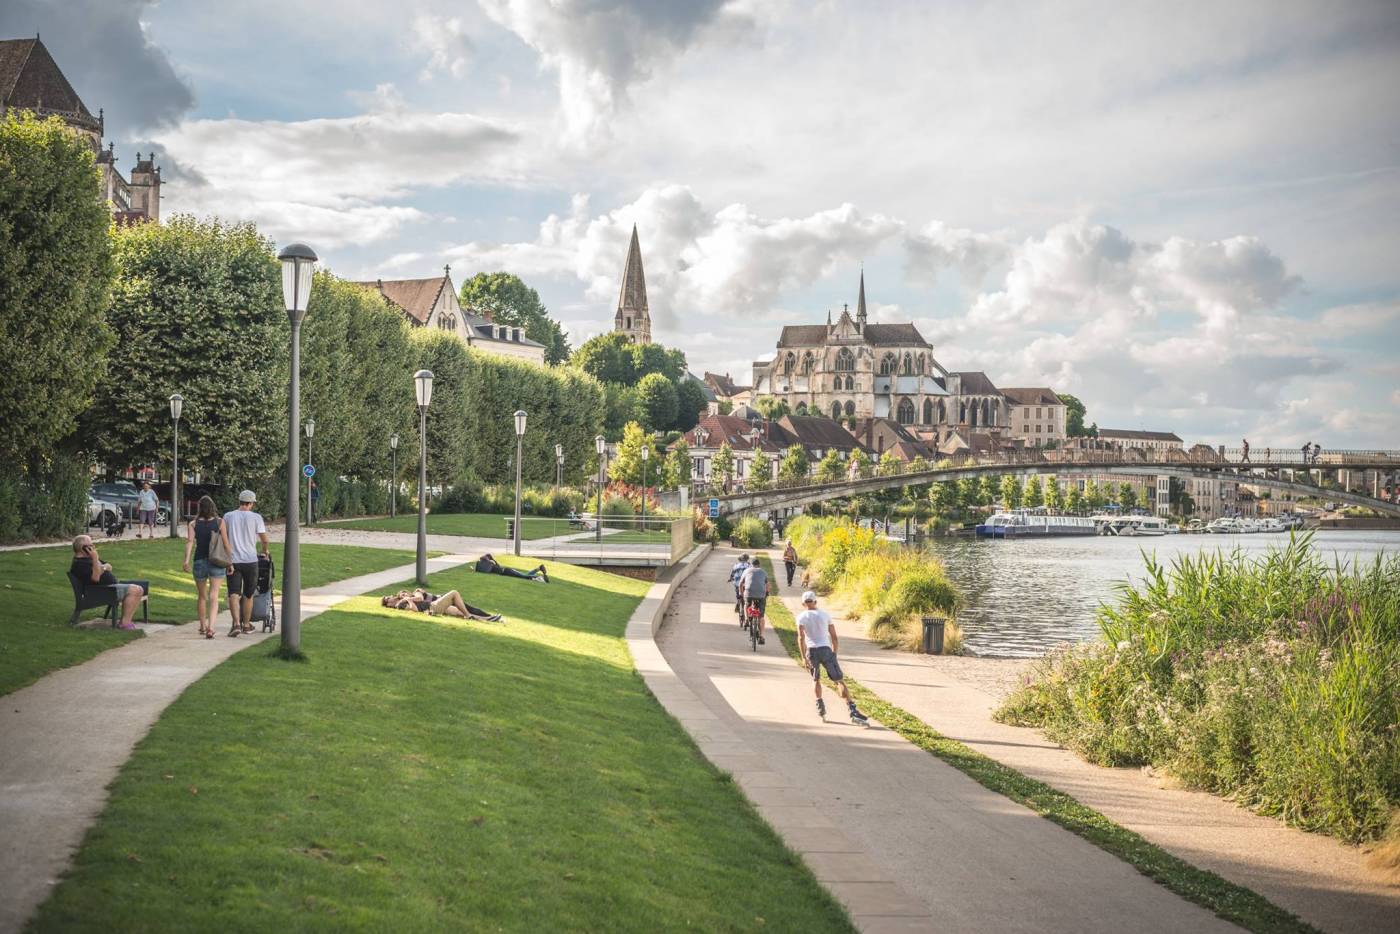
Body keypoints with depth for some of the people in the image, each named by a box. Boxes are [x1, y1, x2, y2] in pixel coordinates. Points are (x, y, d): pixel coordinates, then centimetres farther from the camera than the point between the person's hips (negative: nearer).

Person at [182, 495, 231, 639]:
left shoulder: (193, 524, 1)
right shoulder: (220, 522, -2)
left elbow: (190, 541, -12)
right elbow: (226, 544, -3)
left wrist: (187, 560, -19)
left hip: (199, 561, 1)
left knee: (202, 596, 18)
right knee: (213, 597, -4)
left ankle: (203, 626, 31)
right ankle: (210, 627, -20)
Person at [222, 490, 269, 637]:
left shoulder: (228, 516, 3)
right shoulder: (256, 517, -3)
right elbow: (264, 539, -1)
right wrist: (264, 550, 20)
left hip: (232, 560, 1)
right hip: (250, 560, -1)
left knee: (233, 593, -2)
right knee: (248, 594, 12)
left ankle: (236, 623, -19)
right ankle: (246, 624, 21)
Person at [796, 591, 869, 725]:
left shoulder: (801, 616, 6)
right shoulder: (825, 614, 12)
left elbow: (801, 637, -7)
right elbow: (834, 637, 14)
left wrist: (803, 657, -11)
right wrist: (834, 654, 26)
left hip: (811, 650, 0)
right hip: (826, 650, 0)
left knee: (816, 679, 26)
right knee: (839, 681, -5)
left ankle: (820, 707, 15)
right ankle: (853, 712, -17)